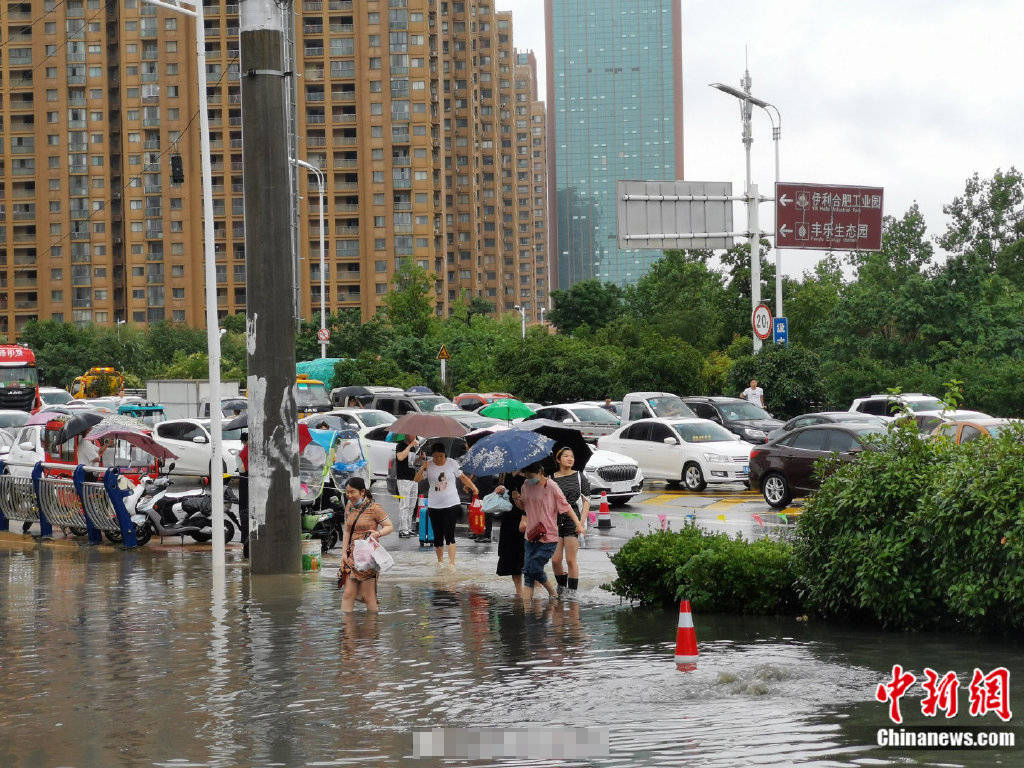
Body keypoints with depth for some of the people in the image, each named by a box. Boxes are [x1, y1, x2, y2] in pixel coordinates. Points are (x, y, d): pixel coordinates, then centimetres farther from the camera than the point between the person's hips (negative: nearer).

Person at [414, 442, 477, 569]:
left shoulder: (452, 463, 1)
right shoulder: (428, 465, 0)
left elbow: (463, 477, 10)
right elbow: (417, 479, -8)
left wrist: (473, 488, 4)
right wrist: (423, 468, -23)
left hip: (451, 505, -2)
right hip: (434, 506, 2)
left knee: (449, 534, -12)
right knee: (438, 536, 8)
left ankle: (452, 563, -14)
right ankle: (440, 561, 25)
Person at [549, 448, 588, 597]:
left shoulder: (579, 477, 6)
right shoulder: (551, 479, 7)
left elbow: (586, 501, 5)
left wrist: (581, 522, -5)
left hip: (573, 520, -2)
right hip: (556, 521, 2)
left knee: (571, 560, -6)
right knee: (555, 560, -2)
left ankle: (572, 590, 2)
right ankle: (561, 586, 20)